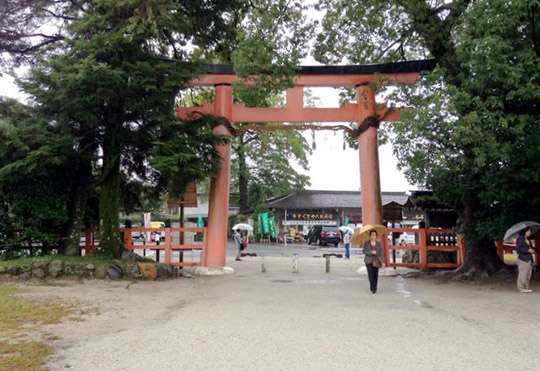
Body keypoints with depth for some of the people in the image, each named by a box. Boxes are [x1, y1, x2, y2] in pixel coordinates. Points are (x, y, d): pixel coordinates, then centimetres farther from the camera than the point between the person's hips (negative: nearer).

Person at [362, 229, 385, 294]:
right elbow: (364, 251, -1)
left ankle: (374, 288, 15)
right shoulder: (366, 243, 4)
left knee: (376, 275, 1)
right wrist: (371, 252, -14)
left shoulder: (378, 243, 9)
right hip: (369, 261, -2)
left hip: (376, 261, 2)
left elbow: (381, 253, 6)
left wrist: (382, 261, -1)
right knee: (370, 274, -11)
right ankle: (372, 288, -8)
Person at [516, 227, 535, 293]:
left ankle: (526, 287, 14)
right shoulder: (520, 239, -5)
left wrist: (532, 250, 6)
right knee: (522, 273, -8)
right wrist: (528, 250, -18)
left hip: (529, 259, 8)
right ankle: (520, 288, -3)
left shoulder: (528, 240, 18)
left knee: (528, 274, 7)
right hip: (523, 258, -8)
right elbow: (519, 248, -14)